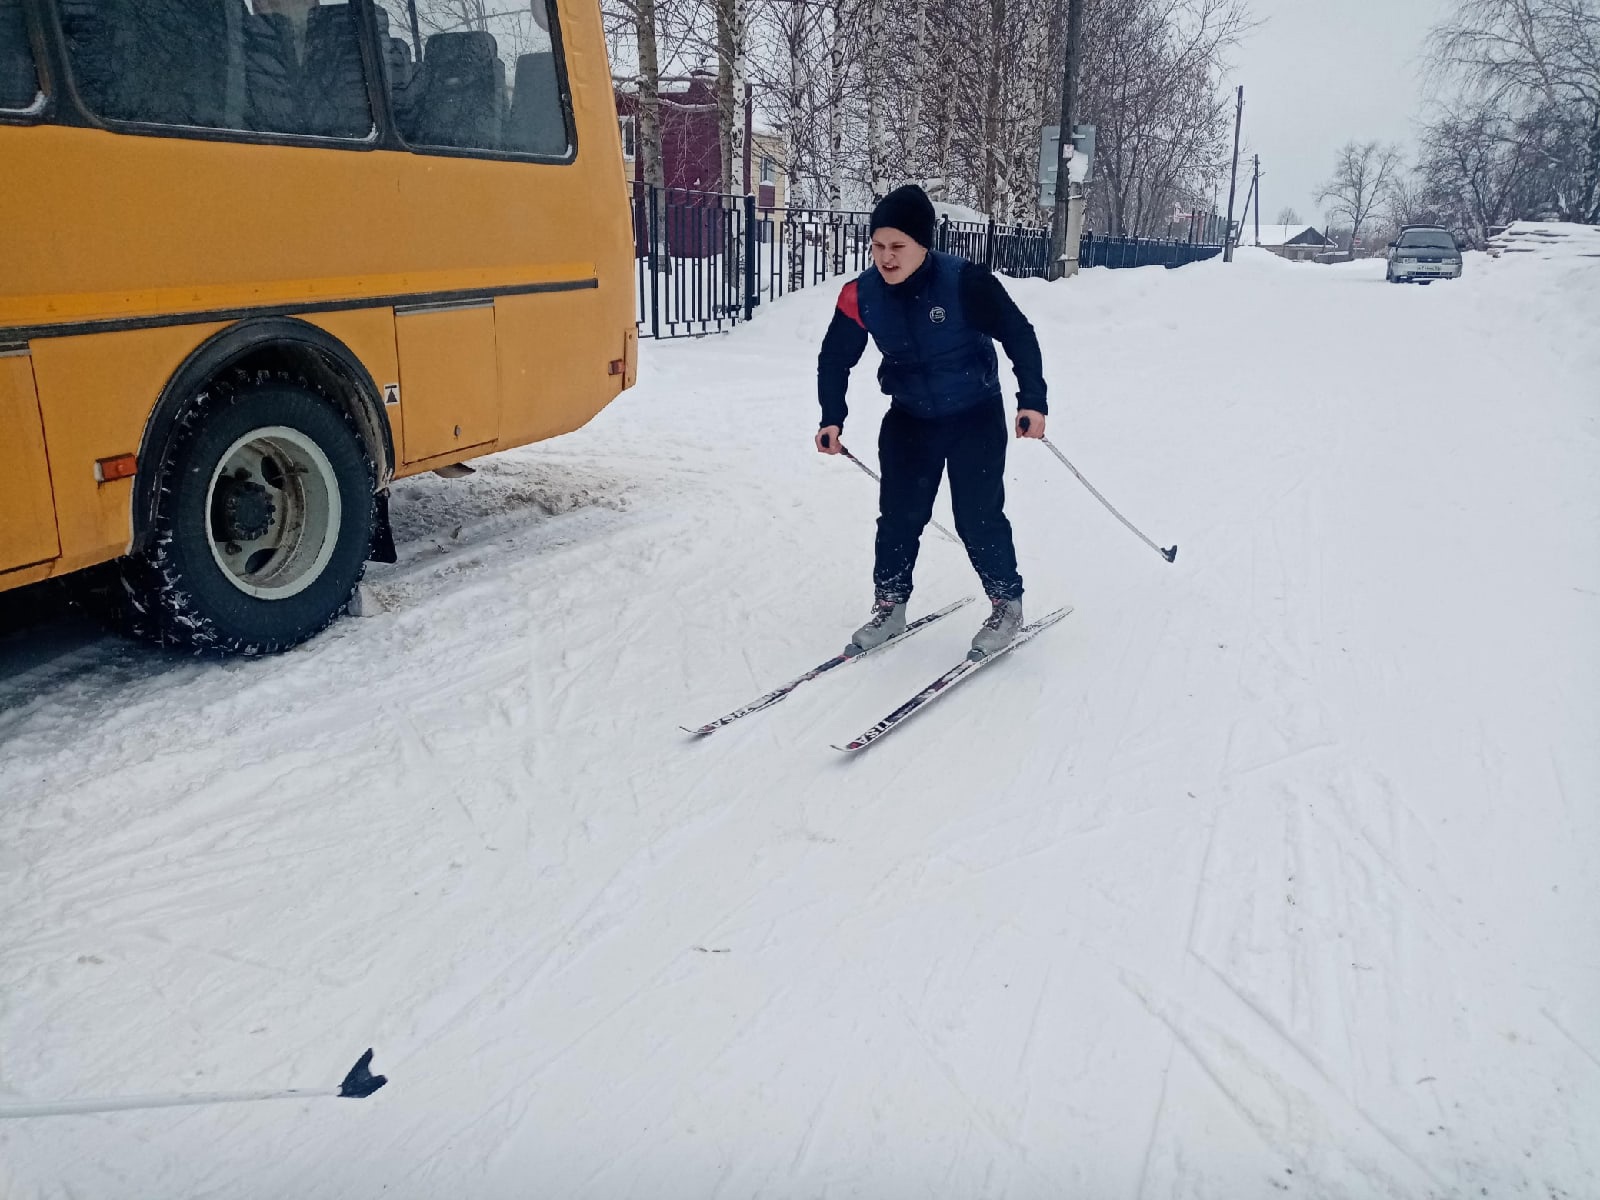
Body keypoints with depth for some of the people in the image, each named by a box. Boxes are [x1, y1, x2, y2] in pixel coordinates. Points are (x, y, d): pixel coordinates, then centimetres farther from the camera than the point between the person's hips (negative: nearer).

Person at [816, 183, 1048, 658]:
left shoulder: (964, 282, -25)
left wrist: (1032, 400, -19)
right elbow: (835, 358, 1)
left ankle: (1007, 604, 17)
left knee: (978, 518, -4)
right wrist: (833, 419, -6)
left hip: (976, 415, -3)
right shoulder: (861, 295, -14)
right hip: (910, 419, 4)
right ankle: (889, 605, 20)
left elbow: (1019, 335, -15)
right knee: (898, 514, 3)